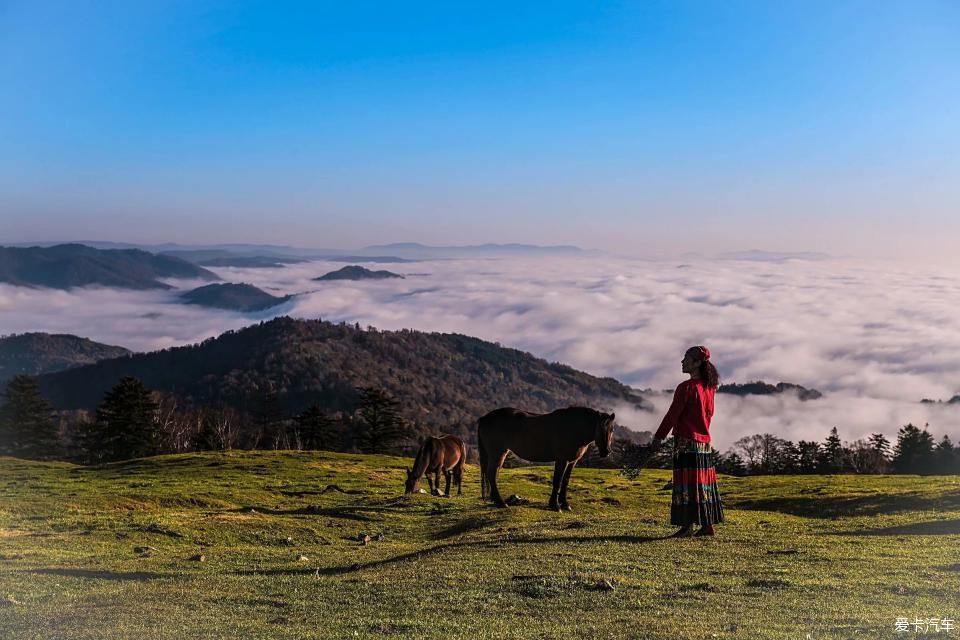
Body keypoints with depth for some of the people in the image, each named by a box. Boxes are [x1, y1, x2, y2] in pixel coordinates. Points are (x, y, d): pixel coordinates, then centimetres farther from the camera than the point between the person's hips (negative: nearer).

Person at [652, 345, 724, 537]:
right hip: (704, 440, 8)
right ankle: (708, 525, 15)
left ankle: (687, 525, -6)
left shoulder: (686, 387, -14)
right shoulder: (709, 387, 10)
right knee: (704, 483, 11)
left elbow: (672, 414, -13)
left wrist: (659, 436, -7)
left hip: (687, 440, -8)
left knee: (687, 484, -6)